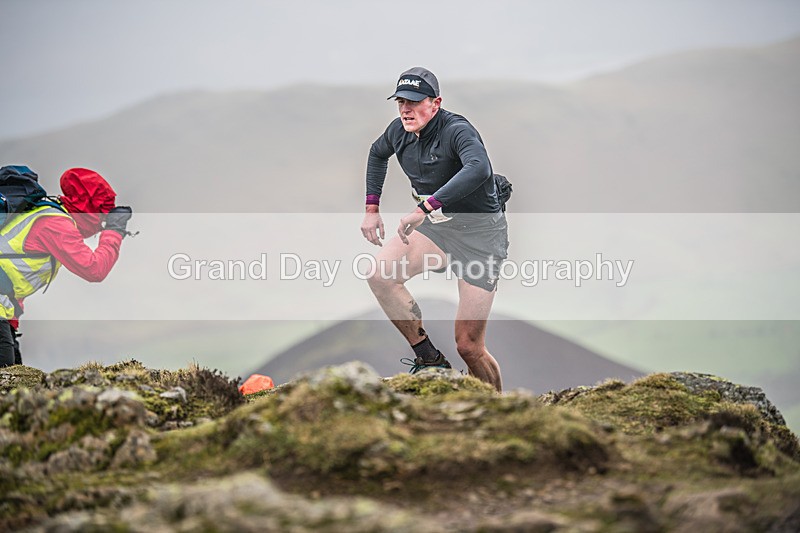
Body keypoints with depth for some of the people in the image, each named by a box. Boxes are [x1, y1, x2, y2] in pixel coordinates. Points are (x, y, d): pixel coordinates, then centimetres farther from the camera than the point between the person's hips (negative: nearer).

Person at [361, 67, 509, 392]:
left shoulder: (456, 130, -24)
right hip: (438, 225, 7)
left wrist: (424, 208, -50)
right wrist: (372, 209, 18)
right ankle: (429, 359, -3)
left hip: (479, 234, -7)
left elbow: (478, 169, -45)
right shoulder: (399, 131, 0)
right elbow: (377, 154, 25)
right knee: (380, 275, -18)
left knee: (469, 346, -9)